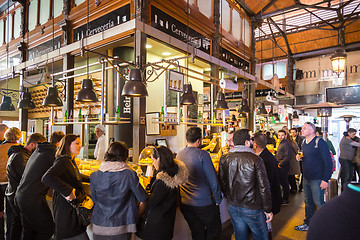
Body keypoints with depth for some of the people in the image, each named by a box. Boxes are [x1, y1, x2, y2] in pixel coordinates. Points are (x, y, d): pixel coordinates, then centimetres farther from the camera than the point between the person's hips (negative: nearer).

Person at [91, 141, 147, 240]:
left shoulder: (94, 176, -8)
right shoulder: (130, 175, -17)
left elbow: (94, 199, 6)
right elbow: (142, 198, -7)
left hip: (99, 228, 3)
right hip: (121, 229, -3)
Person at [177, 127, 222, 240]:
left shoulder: (178, 155, 3)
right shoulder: (202, 154, -15)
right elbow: (213, 179, -14)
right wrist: (218, 199, -2)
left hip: (185, 204, 6)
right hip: (204, 203, -6)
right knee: (214, 229, 16)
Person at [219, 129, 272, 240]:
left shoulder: (224, 159, -5)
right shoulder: (256, 159, -16)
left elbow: (222, 183, 2)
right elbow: (264, 187, -14)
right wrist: (268, 210, -3)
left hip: (233, 207, 4)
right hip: (252, 208, -4)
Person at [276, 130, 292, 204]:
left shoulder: (286, 144, -15)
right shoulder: (280, 143, 15)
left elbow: (287, 157, -22)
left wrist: (280, 164, -17)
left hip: (284, 167, -9)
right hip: (280, 167, 9)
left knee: (284, 183, -1)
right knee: (282, 182, 15)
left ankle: (285, 200, 11)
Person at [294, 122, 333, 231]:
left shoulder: (320, 143, -15)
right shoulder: (304, 142, 9)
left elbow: (328, 162, -17)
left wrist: (325, 179, -19)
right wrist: (299, 158, -1)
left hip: (317, 179, -7)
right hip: (306, 178, 7)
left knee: (318, 202, 1)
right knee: (308, 201, 15)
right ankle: (308, 224, 28)